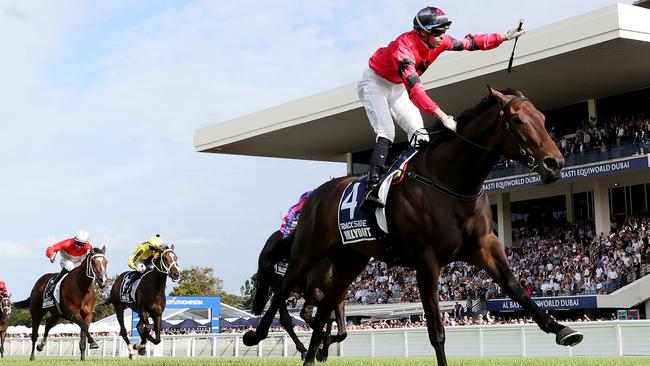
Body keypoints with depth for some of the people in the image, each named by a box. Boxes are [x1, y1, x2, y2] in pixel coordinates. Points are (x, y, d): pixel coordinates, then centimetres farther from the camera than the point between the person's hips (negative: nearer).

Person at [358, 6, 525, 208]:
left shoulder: (439, 41, -15)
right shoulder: (404, 46, -38)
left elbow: (470, 43, -1)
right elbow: (414, 88, -48)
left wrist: (505, 37, -8)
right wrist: (443, 117, -55)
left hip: (397, 87, 8)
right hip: (374, 83, -8)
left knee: (419, 134, -3)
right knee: (386, 132, -26)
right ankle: (372, 190, -37)